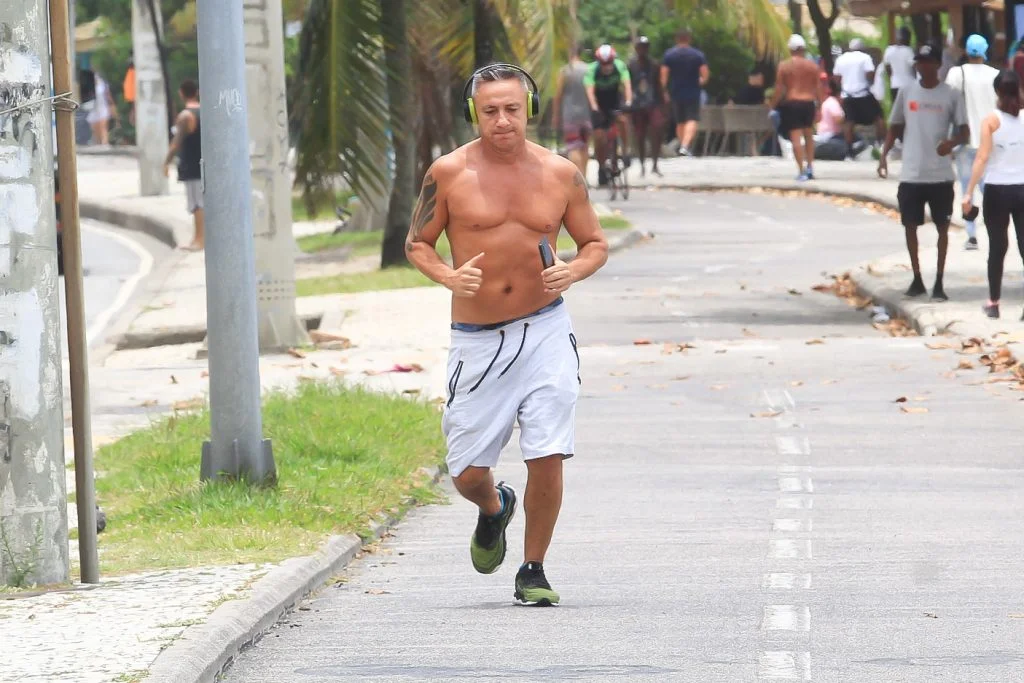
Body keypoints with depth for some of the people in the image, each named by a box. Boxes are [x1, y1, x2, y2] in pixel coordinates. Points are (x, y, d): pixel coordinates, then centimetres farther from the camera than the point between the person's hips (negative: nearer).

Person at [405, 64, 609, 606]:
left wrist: (575, 271, -10)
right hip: (476, 339, 0)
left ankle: (533, 571, 9)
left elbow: (595, 243, 12)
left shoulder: (560, 174, 2)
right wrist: (447, 277, -16)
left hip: (545, 332, 0)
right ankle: (494, 509, 40)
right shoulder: (449, 173, -3)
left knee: (547, 456, -10)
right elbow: (417, 243, 5)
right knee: (467, 473, 2)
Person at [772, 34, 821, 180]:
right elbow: (818, 88, 6)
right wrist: (819, 106, 14)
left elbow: (779, 89, -5)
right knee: (809, 135, 19)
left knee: (796, 137, -4)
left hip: (792, 103, -3)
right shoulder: (812, 65, 4)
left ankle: (801, 170, -11)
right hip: (809, 103, 3)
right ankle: (810, 167, 17)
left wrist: (773, 106, 3)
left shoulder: (784, 66, -3)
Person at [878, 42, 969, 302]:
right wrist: (884, 155, -2)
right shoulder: (906, 92, 4)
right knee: (910, 225, 6)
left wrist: (952, 142, -23)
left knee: (942, 227, 3)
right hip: (911, 174, 2)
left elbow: (964, 132, -1)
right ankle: (917, 279, 19)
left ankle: (939, 283, 9)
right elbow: (896, 127, 11)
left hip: (941, 175, -2)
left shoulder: (951, 95, -2)